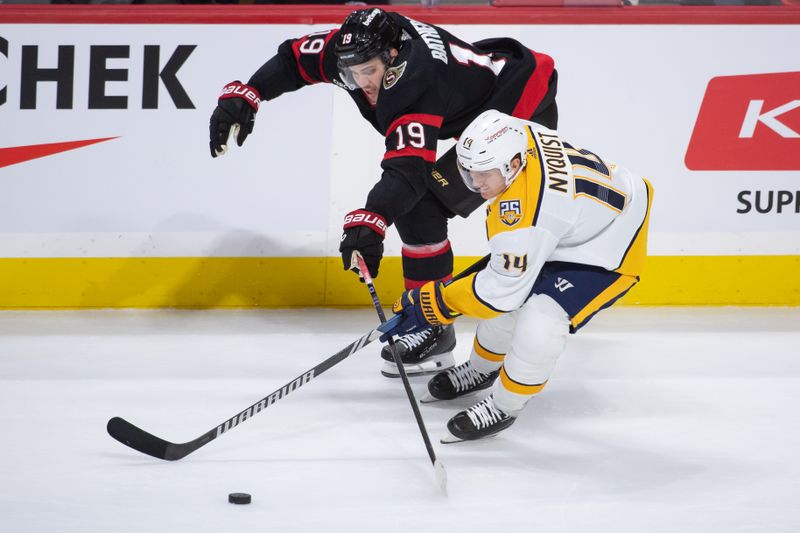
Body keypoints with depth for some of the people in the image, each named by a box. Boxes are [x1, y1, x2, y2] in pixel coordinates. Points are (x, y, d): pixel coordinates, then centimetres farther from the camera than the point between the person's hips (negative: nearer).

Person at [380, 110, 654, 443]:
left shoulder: (523, 214, -38)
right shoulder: (516, 135, -15)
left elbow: (501, 289, -29)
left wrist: (436, 302, -18)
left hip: (612, 252, -10)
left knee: (539, 321, -23)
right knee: (511, 302, 14)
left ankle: (502, 408, -2)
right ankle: (481, 370, 40)